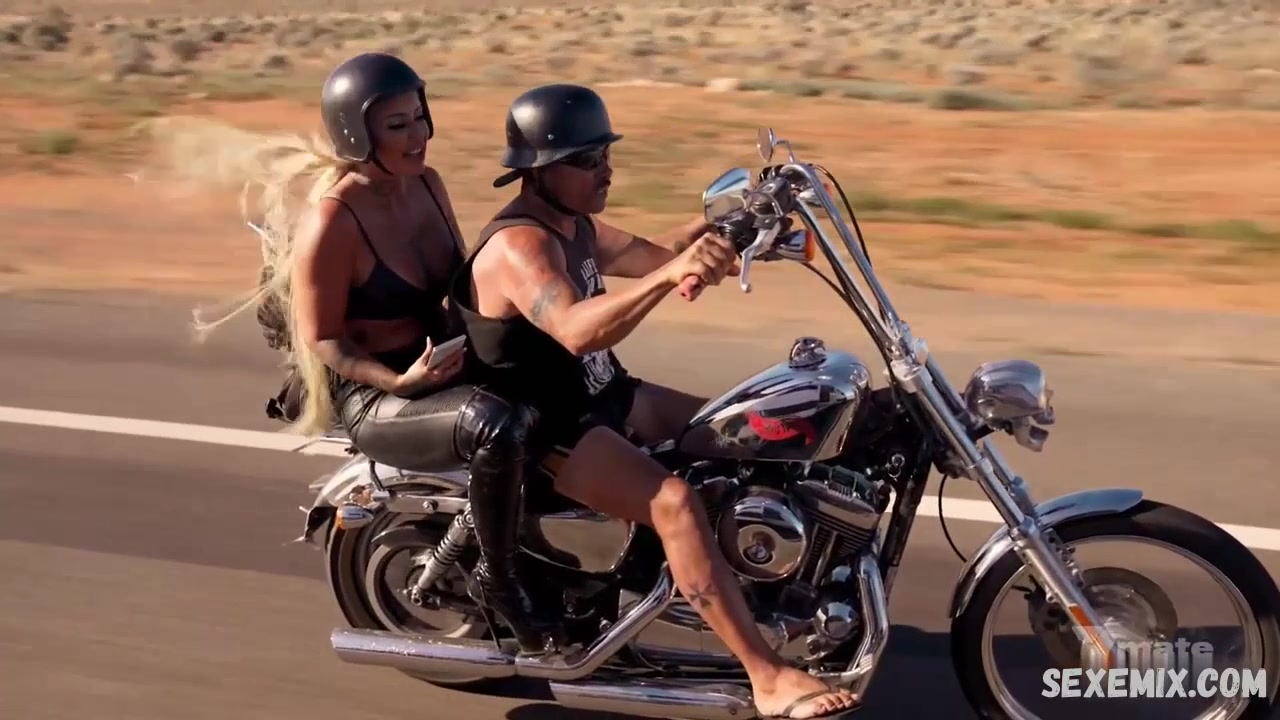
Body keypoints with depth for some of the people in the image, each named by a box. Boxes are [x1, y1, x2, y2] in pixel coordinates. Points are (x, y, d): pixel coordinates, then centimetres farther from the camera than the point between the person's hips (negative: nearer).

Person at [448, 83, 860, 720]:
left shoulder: (574, 225, 8)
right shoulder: (518, 246, -25)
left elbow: (652, 255, 21)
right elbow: (577, 330, -43)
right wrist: (670, 276, -55)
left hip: (603, 396, 11)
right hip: (543, 428, -10)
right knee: (675, 501, -29)